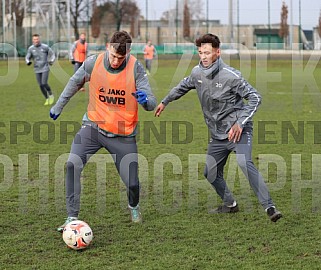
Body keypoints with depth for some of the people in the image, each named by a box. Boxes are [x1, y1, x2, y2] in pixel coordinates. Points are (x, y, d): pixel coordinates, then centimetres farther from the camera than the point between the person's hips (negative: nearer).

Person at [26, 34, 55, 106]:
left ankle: (51, 95, 12)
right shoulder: (31, 48, 2)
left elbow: (52, 54, 6)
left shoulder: (45, 47, -6)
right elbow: (27, 57, 7)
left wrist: (51, 61, -9)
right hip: (37, 70, 3)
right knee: (40, 85, 2)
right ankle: (47, 99, 18)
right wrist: (28, 62, -15)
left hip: (45, 68, -3)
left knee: (44, 83, -14)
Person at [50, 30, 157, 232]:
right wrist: (58, 107, 19)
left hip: (123, 134, -1)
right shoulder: (93, 63, -10)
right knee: (72, 166, -21)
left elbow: (152, 103, -15)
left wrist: (145, 100, -39)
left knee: (132, 183, -3)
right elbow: (74, 83, 11)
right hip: (94, 126, 1)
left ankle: (134, 206, 35)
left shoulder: (135, 68, -14)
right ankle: (72, 218, -11)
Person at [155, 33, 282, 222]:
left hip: (238, 129, -7)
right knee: (211, 173, 10)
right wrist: (165, 102, 34)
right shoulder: (197, 72, 1)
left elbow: (255, 97, -15)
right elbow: (184, 86, 25)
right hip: (218, 134, 7)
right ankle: (230, 205, 33)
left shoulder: (230, 75, -18)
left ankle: (269, 207, -30)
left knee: (244, 163, -30)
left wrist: (240, 123, -24)